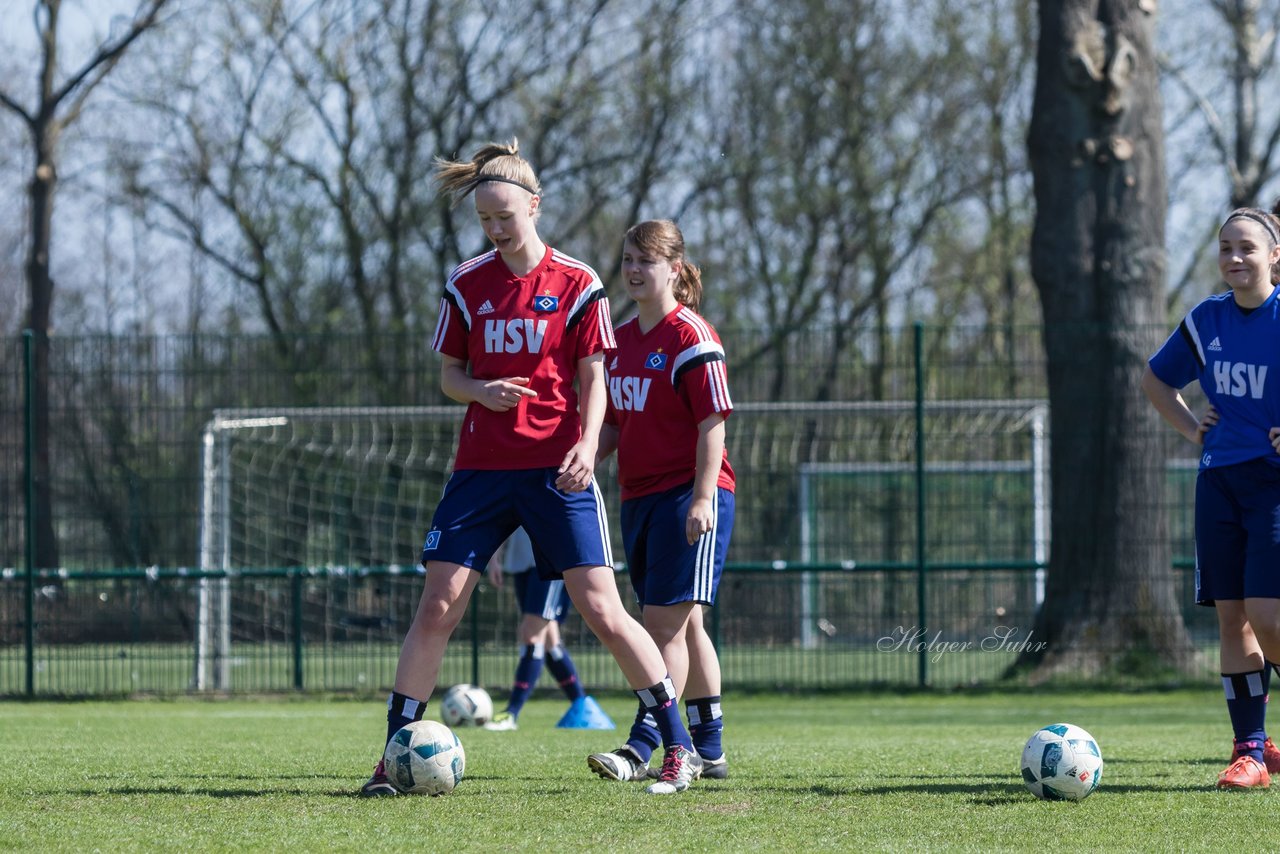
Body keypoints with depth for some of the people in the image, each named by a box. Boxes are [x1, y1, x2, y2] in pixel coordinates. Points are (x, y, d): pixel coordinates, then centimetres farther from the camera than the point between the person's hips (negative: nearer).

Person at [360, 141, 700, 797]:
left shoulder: (576, 284, 0)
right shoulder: (466, 285, 7)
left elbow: (593, 378, 1)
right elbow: (448, 373, 13)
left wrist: (587, 445, -15)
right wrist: (480, 390, -10)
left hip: (556, 470, -2)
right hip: (481, 467, 2)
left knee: (601, 609, -6)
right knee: (437, 608, -5)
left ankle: (680, 747, 3)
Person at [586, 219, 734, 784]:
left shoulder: (690, 337, -10)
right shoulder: (622, 339, 13)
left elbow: (712, 423, -14)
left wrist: (703, 497, -21)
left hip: (689, 495, -9)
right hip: (639, 498, 9)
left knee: (667, 622, -12)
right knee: (681, 626, 12)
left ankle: (641, 747, -17)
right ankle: (709, 750, 18)